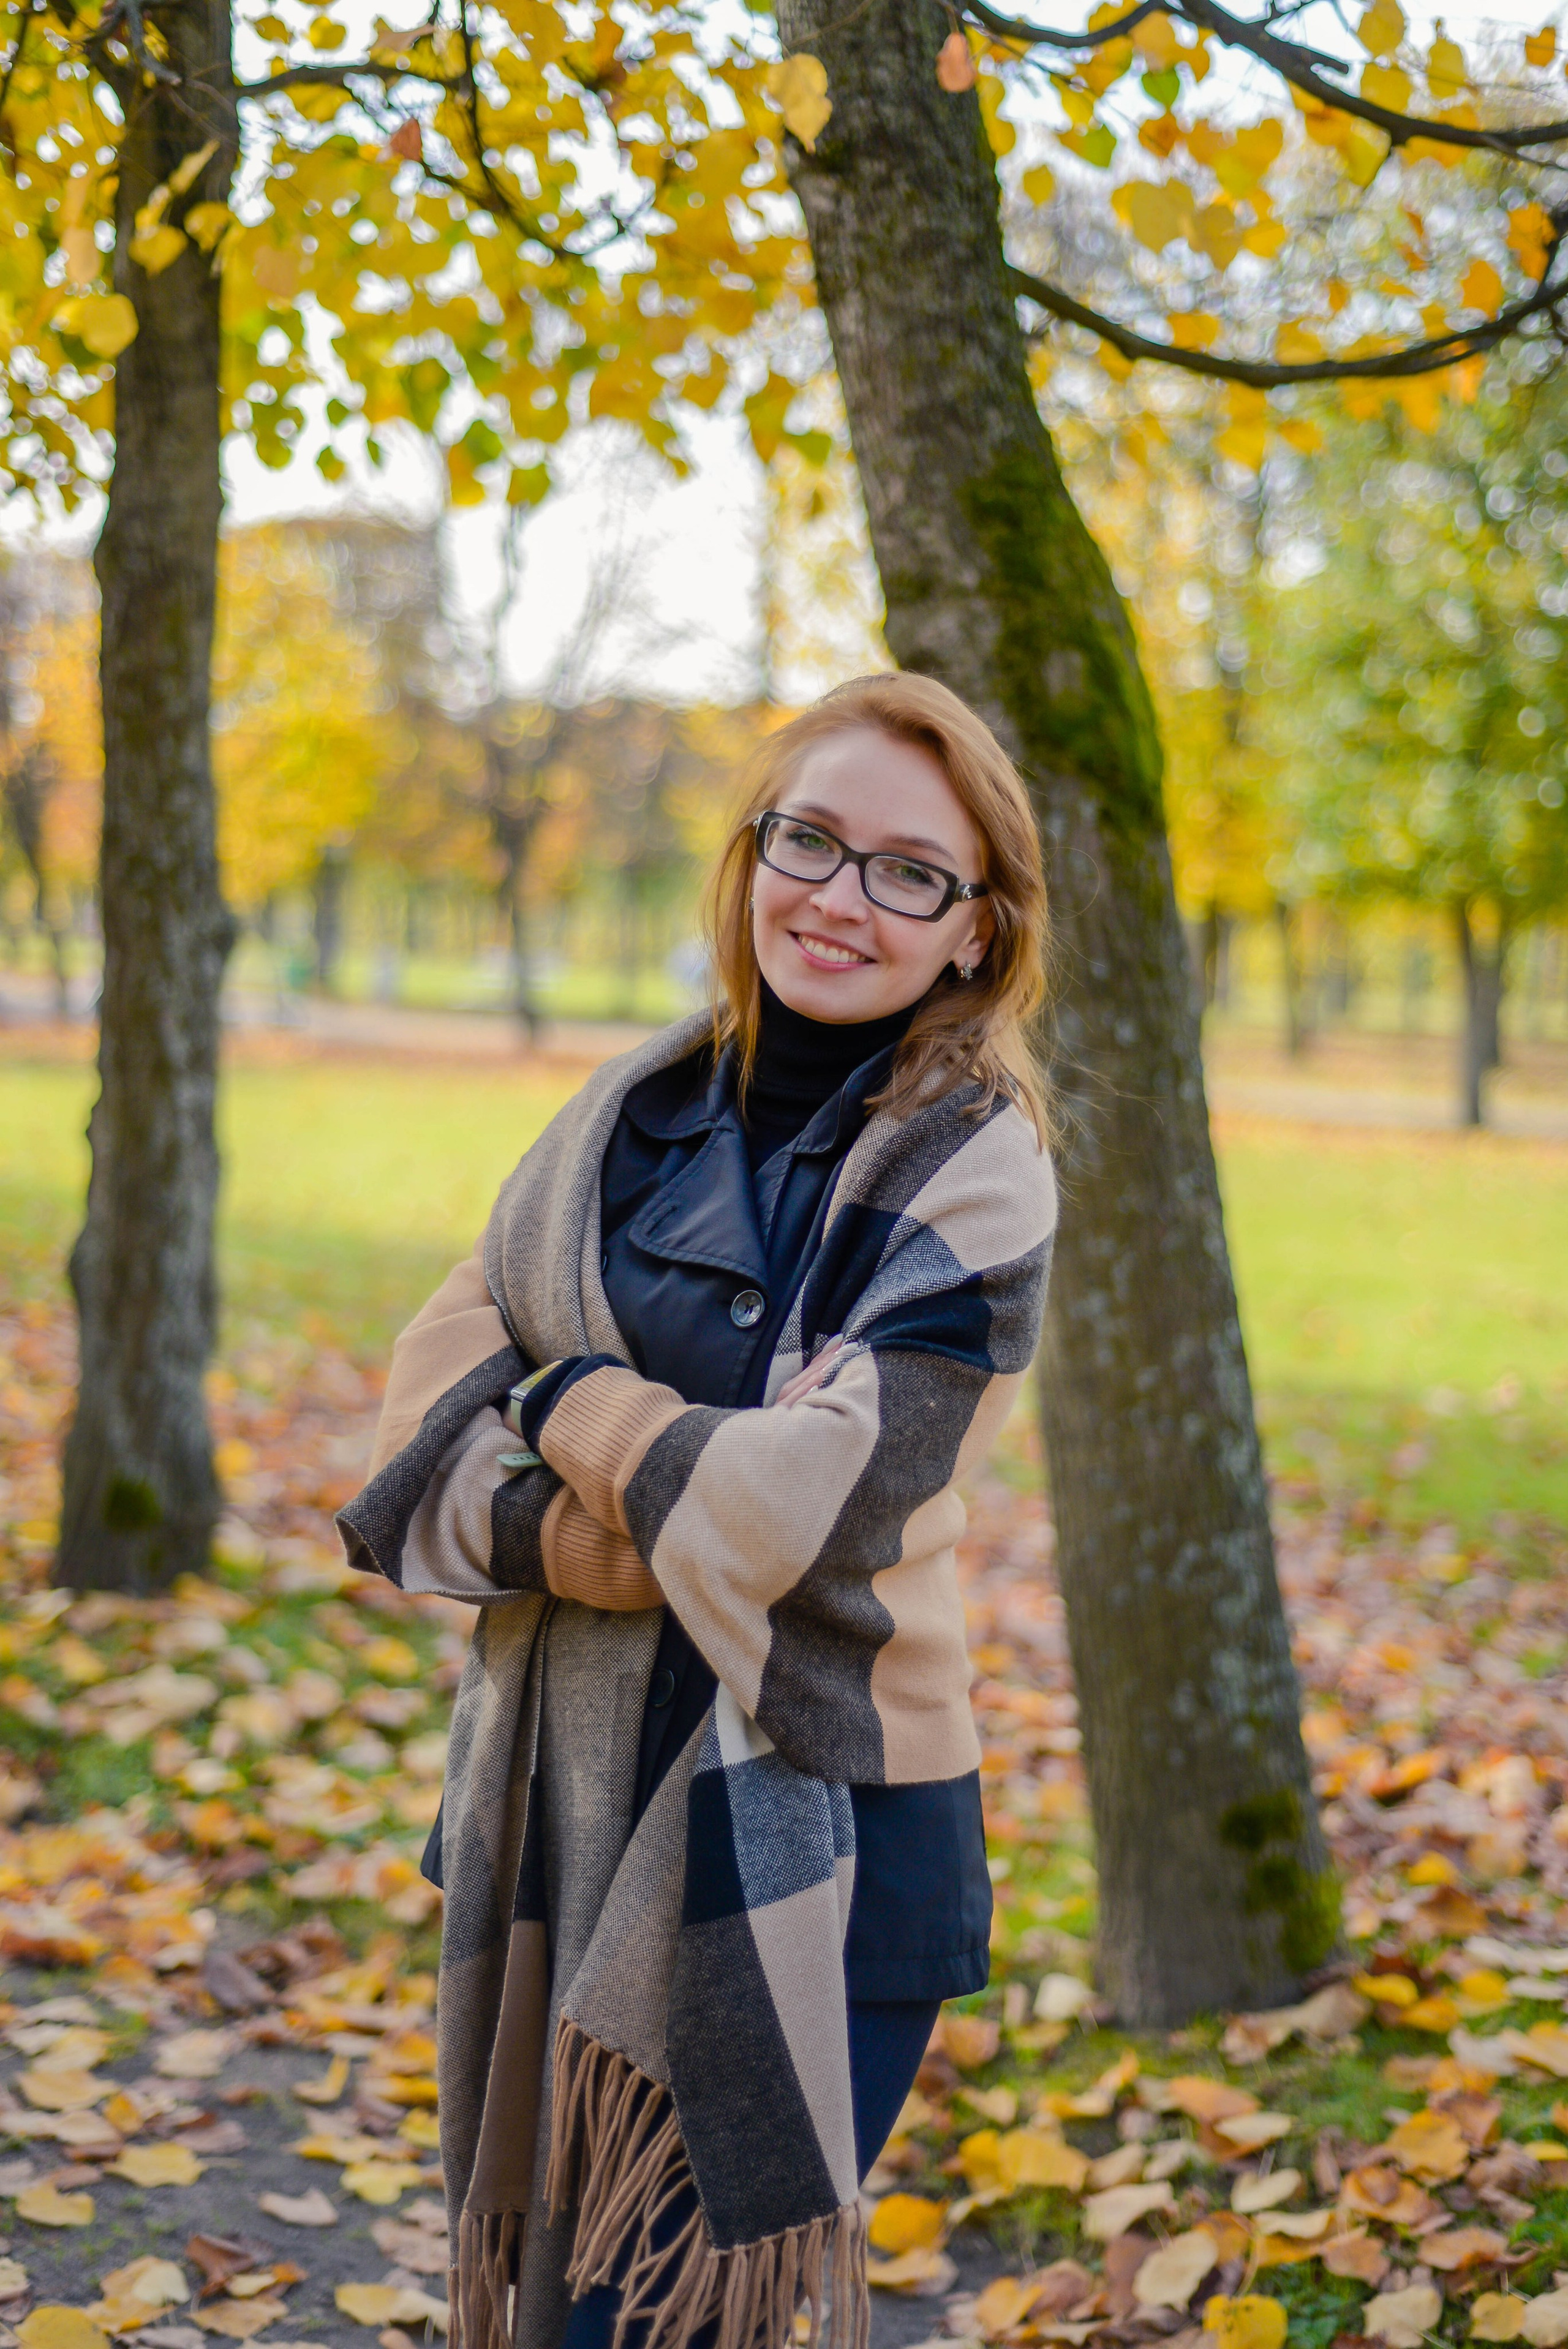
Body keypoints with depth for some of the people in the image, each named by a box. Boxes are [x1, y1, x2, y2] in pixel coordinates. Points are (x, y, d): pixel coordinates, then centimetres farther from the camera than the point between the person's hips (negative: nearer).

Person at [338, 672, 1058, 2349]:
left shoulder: (975, 1175, -11)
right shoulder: (641, 1109, 4)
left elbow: (801, 1507, -20)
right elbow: (434, 1405, -1)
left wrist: (579, 1407, -7)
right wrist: (644, 1524, -16)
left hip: (804, 1842, -5)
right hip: (566, 1810, 6)